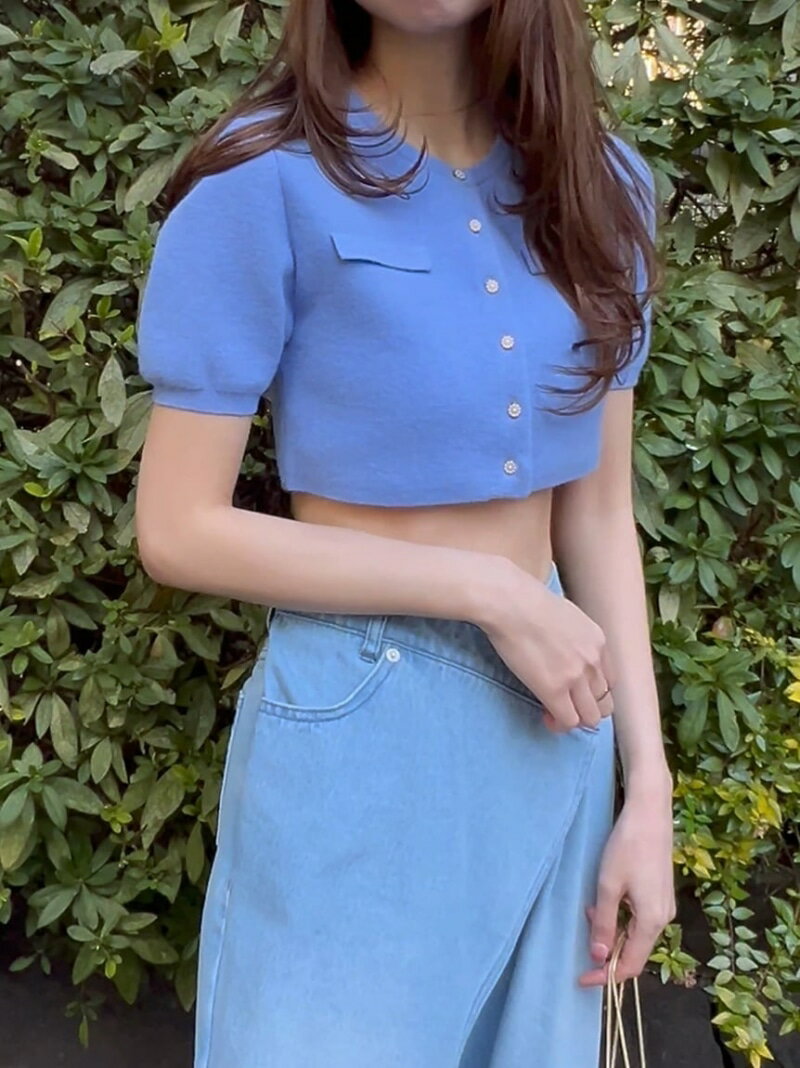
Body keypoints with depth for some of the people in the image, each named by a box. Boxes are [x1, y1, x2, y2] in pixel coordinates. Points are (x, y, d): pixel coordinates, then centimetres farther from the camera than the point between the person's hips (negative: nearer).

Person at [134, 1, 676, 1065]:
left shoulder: (602, 182, 3)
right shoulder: (268, 178, -13)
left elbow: (598, 512, 4)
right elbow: (179, 530, -13)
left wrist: (647, 786, 0)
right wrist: (489, 590, -16)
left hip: (556, 734, 5)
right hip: (356, 733, -5)